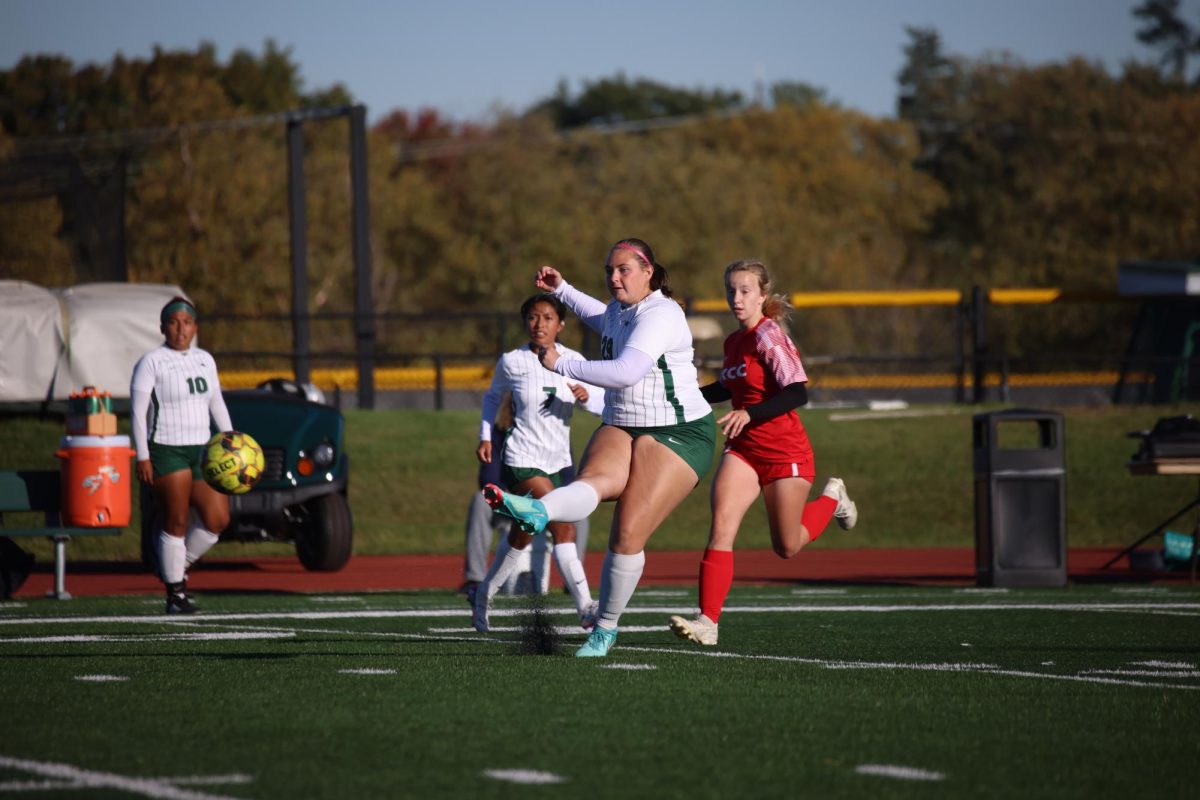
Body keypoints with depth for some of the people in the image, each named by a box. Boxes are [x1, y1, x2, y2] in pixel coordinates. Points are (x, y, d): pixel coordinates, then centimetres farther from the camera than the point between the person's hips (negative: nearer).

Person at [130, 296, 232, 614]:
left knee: (218, 519, -1)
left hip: (201, 450, 6)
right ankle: (175, 594, 3)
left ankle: (178, 566, 21)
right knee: (176, 523, -6)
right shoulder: (151, 362, -6)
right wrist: (142, 457, -15)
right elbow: (138, 412, -9)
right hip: (166, 452, -6)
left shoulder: (205, 360, 13)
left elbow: (216, 403, 22)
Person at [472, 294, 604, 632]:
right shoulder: (511, 362, -4)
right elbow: (493, 396, 15)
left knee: (522, 535, 10)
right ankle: (585, 608, -20)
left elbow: (603, 404, -4)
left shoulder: (572, 360, 0)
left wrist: (587, 396, -25)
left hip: (558, 461, 4)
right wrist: (486, 436, 7)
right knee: (563, 527, -19)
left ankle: (484, 595, 27)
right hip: (522, 460, -4)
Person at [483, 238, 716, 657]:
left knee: (628, 534, -15)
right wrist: (561, 289, 38)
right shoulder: (618, 311, 12)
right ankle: (535, 512, -60)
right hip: (621, 428, 7)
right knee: (593, 480, -28)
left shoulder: (660, 315, -17)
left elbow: (626, 371, -31)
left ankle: (606, 626, -2)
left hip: (678, 434, -7)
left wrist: (561, 365, -24)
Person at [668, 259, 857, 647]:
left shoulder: (768, 336, -16)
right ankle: (707, 621, -20)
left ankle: (832, 498, 38)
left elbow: (797, 392, -26)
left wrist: (749, 414, -35)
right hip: (743, 450, 6)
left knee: (786, 547, 9)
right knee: (721, 525, -15)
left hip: (785, 452, -6)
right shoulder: (734, 341, 8)